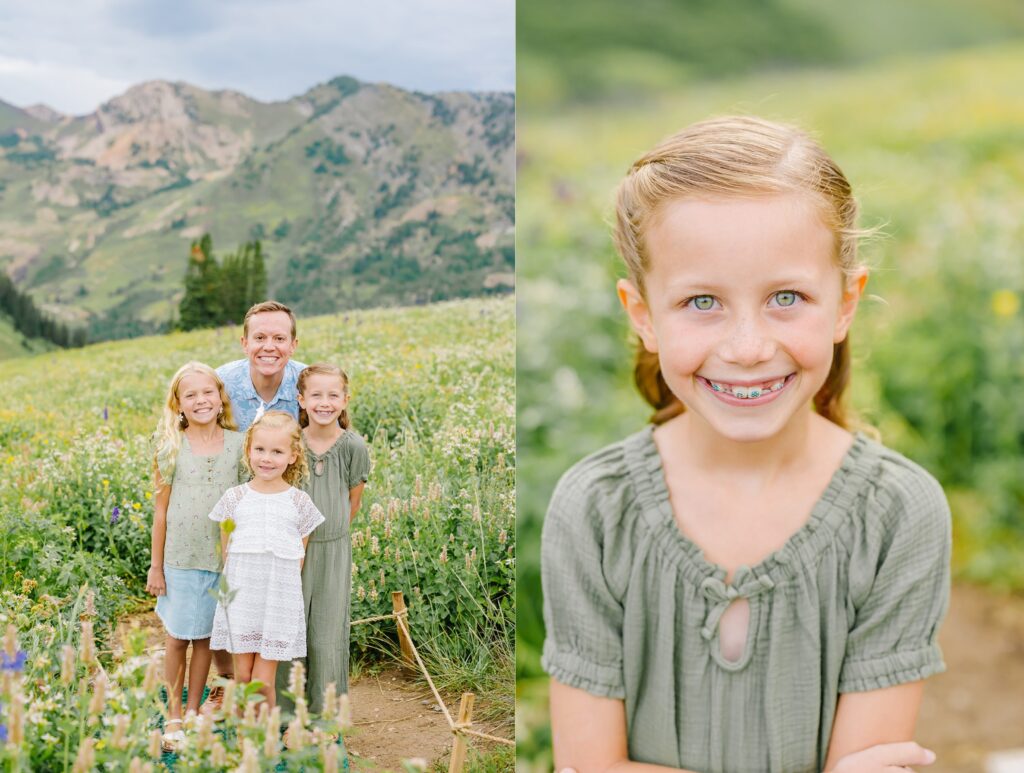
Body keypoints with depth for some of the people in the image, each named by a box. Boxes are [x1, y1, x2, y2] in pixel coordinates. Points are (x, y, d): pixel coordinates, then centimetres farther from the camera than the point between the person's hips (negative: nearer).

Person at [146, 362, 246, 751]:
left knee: (204, 638, 10)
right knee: (177, 639, 7)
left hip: (225, 559, 1)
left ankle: (193, 712, 23)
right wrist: (156, 566, 2)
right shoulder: (172, 447, -4)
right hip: (181, 559, -1)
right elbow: (161, 509, 1)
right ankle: (173, 716, 20)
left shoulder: (237, 444, -1)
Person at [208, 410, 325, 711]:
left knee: (263, 682, -2)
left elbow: (299, 556, 7)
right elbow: (226, 550, 8)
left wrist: (282, 589, 2)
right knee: (242, 676, 4)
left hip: (280, 598, -1)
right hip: (240, 596, 1)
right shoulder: (234, 498, 2)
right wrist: (237, 585, 0)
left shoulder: (299, 502, 2)